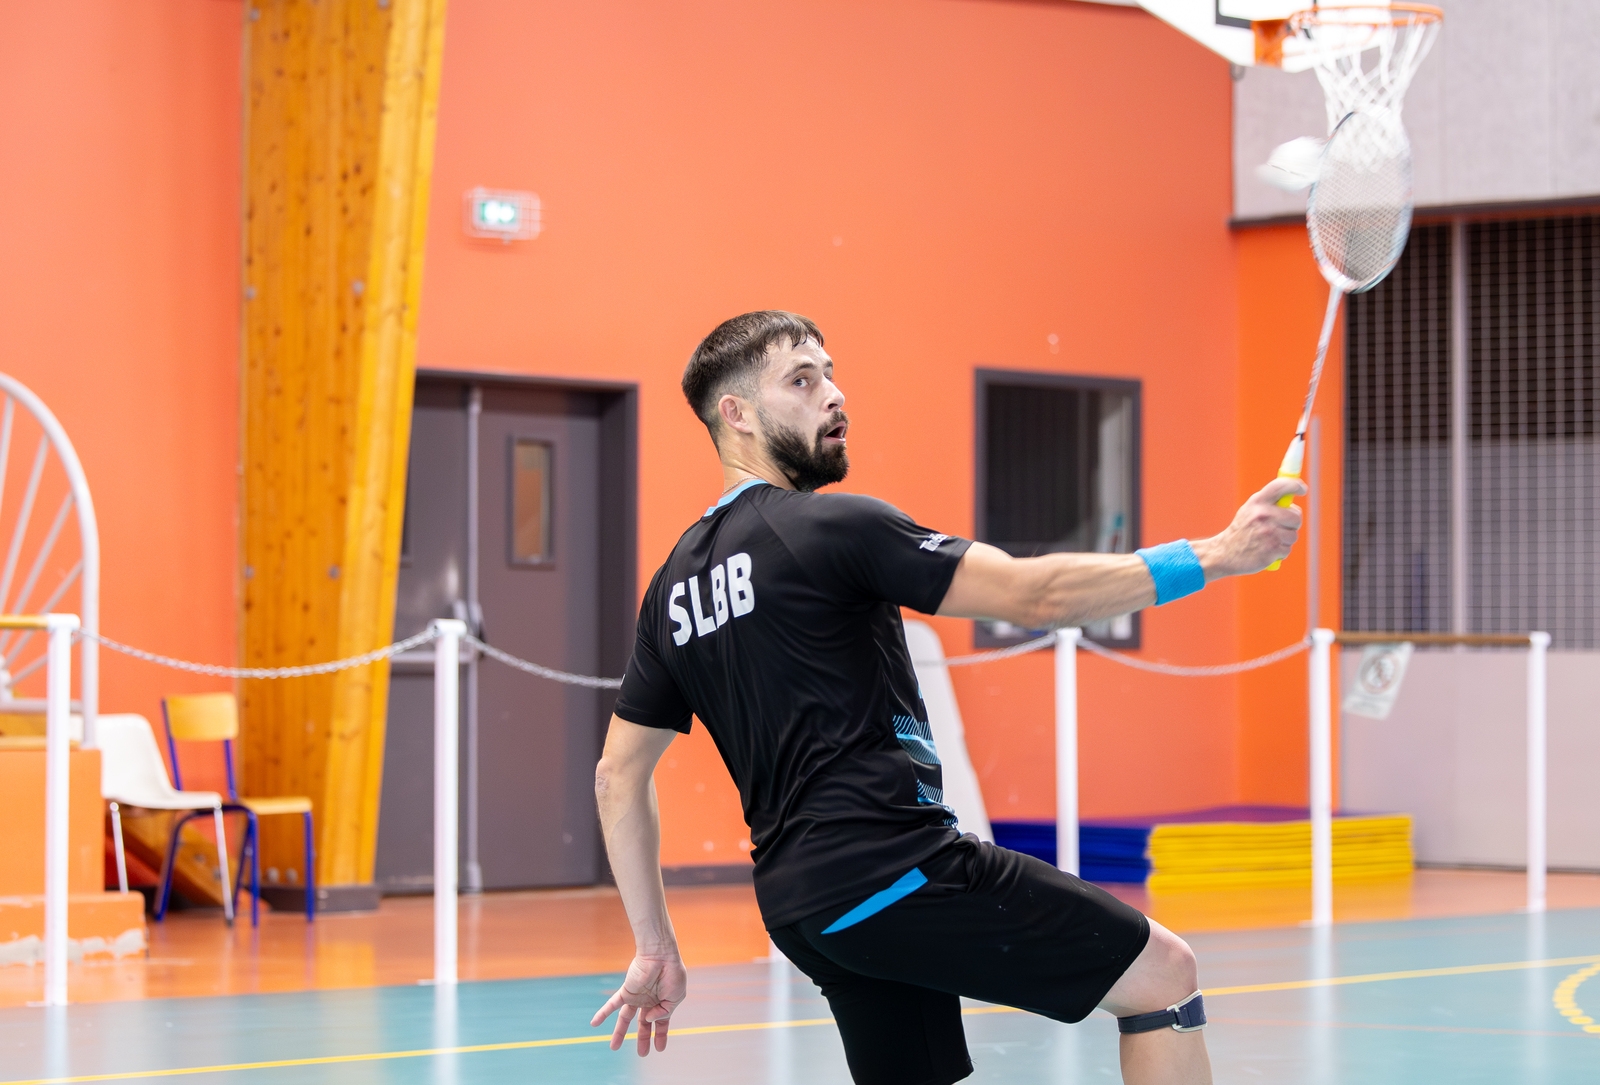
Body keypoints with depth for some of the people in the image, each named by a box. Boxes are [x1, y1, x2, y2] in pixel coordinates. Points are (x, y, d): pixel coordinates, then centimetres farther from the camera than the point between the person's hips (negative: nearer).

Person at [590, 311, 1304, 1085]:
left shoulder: (676, 585, 16)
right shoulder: (829, 526, -8)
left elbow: (618, 774, 19)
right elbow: (1032, 595, -14)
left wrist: (655, 949, 23)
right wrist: (1213, 556, -9)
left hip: (798, 905, 9)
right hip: (896, 866, -8)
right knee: (1161, 972, -2)